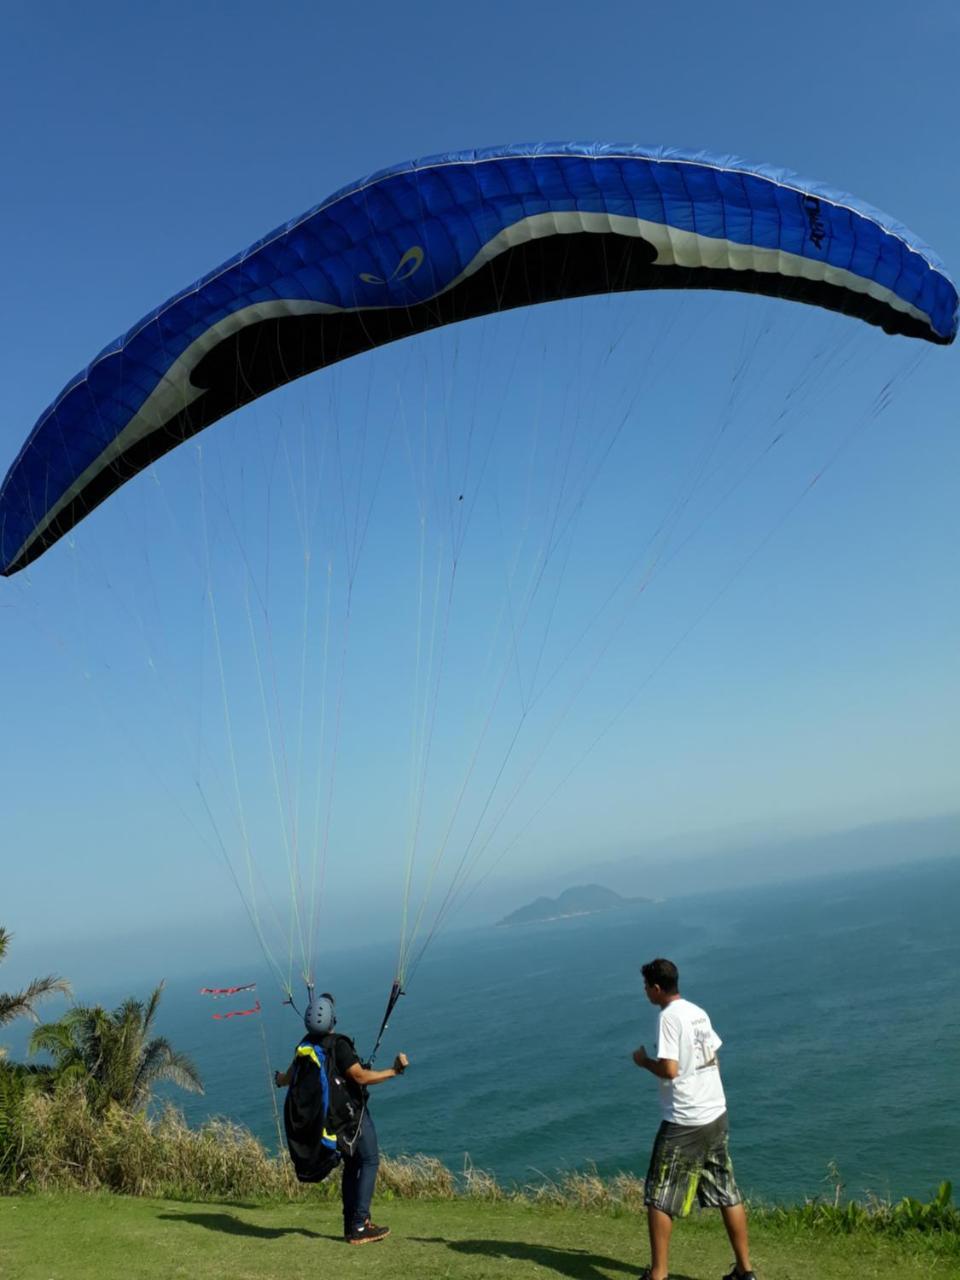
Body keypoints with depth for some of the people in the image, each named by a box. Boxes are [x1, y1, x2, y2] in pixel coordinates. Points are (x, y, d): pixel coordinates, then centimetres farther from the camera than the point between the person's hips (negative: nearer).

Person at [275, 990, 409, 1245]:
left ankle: (351, 1225, 19)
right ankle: (358, 1227, -3)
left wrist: (279, 1080, 37)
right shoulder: (338, 1045, -23)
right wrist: (395, 1071, -16)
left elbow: (291, 1075, 14)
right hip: (352, 1112, -8)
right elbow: (361, 1077, -23)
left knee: (351, 1165, 17)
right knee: (369, 1161, 1)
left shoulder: (305, 1045, 0)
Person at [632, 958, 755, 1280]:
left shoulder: (668, 1016, -16)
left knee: (659, 1200, 4)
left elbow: (669, 1070, -23)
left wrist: (644, 1061, -5)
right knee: (728, 1196, 16)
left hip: (684, 1124, -8)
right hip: (716, 1116, 8)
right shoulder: (699, 1012, 9)